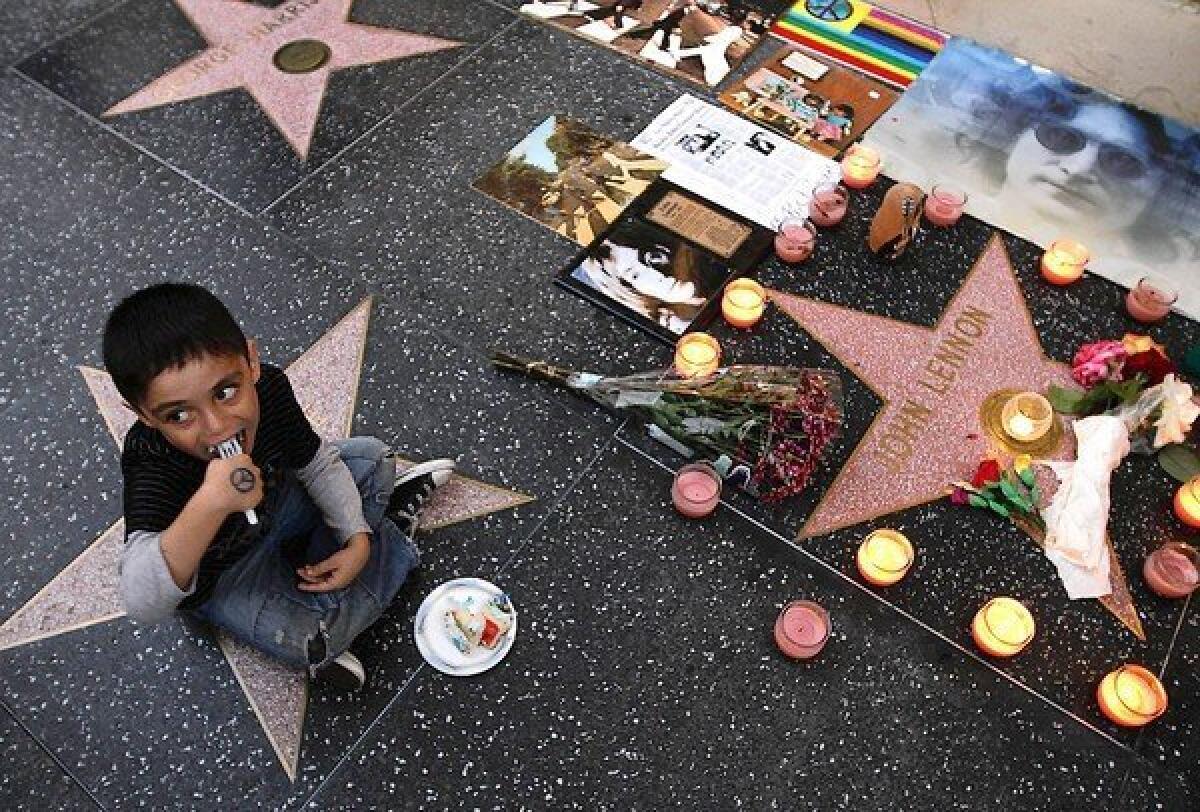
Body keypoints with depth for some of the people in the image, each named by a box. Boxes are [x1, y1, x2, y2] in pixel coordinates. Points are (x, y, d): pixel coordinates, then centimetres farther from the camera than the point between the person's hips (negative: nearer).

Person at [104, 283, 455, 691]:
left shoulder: (269, 387, -27)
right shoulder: (153, 464, -41)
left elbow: (317, 463, -6)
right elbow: (141, 603, -53)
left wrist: (358, 539, -15)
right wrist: (210, 504, -67)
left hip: (271, 504, 5)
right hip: (217, 575, -4)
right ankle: (395, 527, 2)